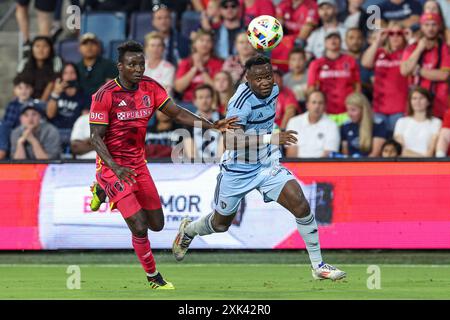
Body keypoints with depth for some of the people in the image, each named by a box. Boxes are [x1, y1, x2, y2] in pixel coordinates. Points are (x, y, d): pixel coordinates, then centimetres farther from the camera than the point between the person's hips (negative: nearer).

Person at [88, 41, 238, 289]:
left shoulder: (150, 87, -2)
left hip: (138, 163, 6)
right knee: (139, 227, -13)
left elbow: (177, 113, 0)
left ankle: (104, 190, 32)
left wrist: (212, 126, -14)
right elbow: (96, 137, -16)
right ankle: (153, 277, 11)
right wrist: (116, 168, -29)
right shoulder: (105, 95, -18)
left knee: (156, 224, 12)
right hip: (112, 165, -6)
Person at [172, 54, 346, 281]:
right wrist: (271, 139, -48)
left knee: (301, 205, -16)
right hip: (238, 170, -5)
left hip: (267, 165, 5)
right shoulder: (242, 102, -28)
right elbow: (231, 141, -41)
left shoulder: (273, 90, -4)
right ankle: (188, 230, 51)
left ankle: (318, 266, -7)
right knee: (221, 224, 16)